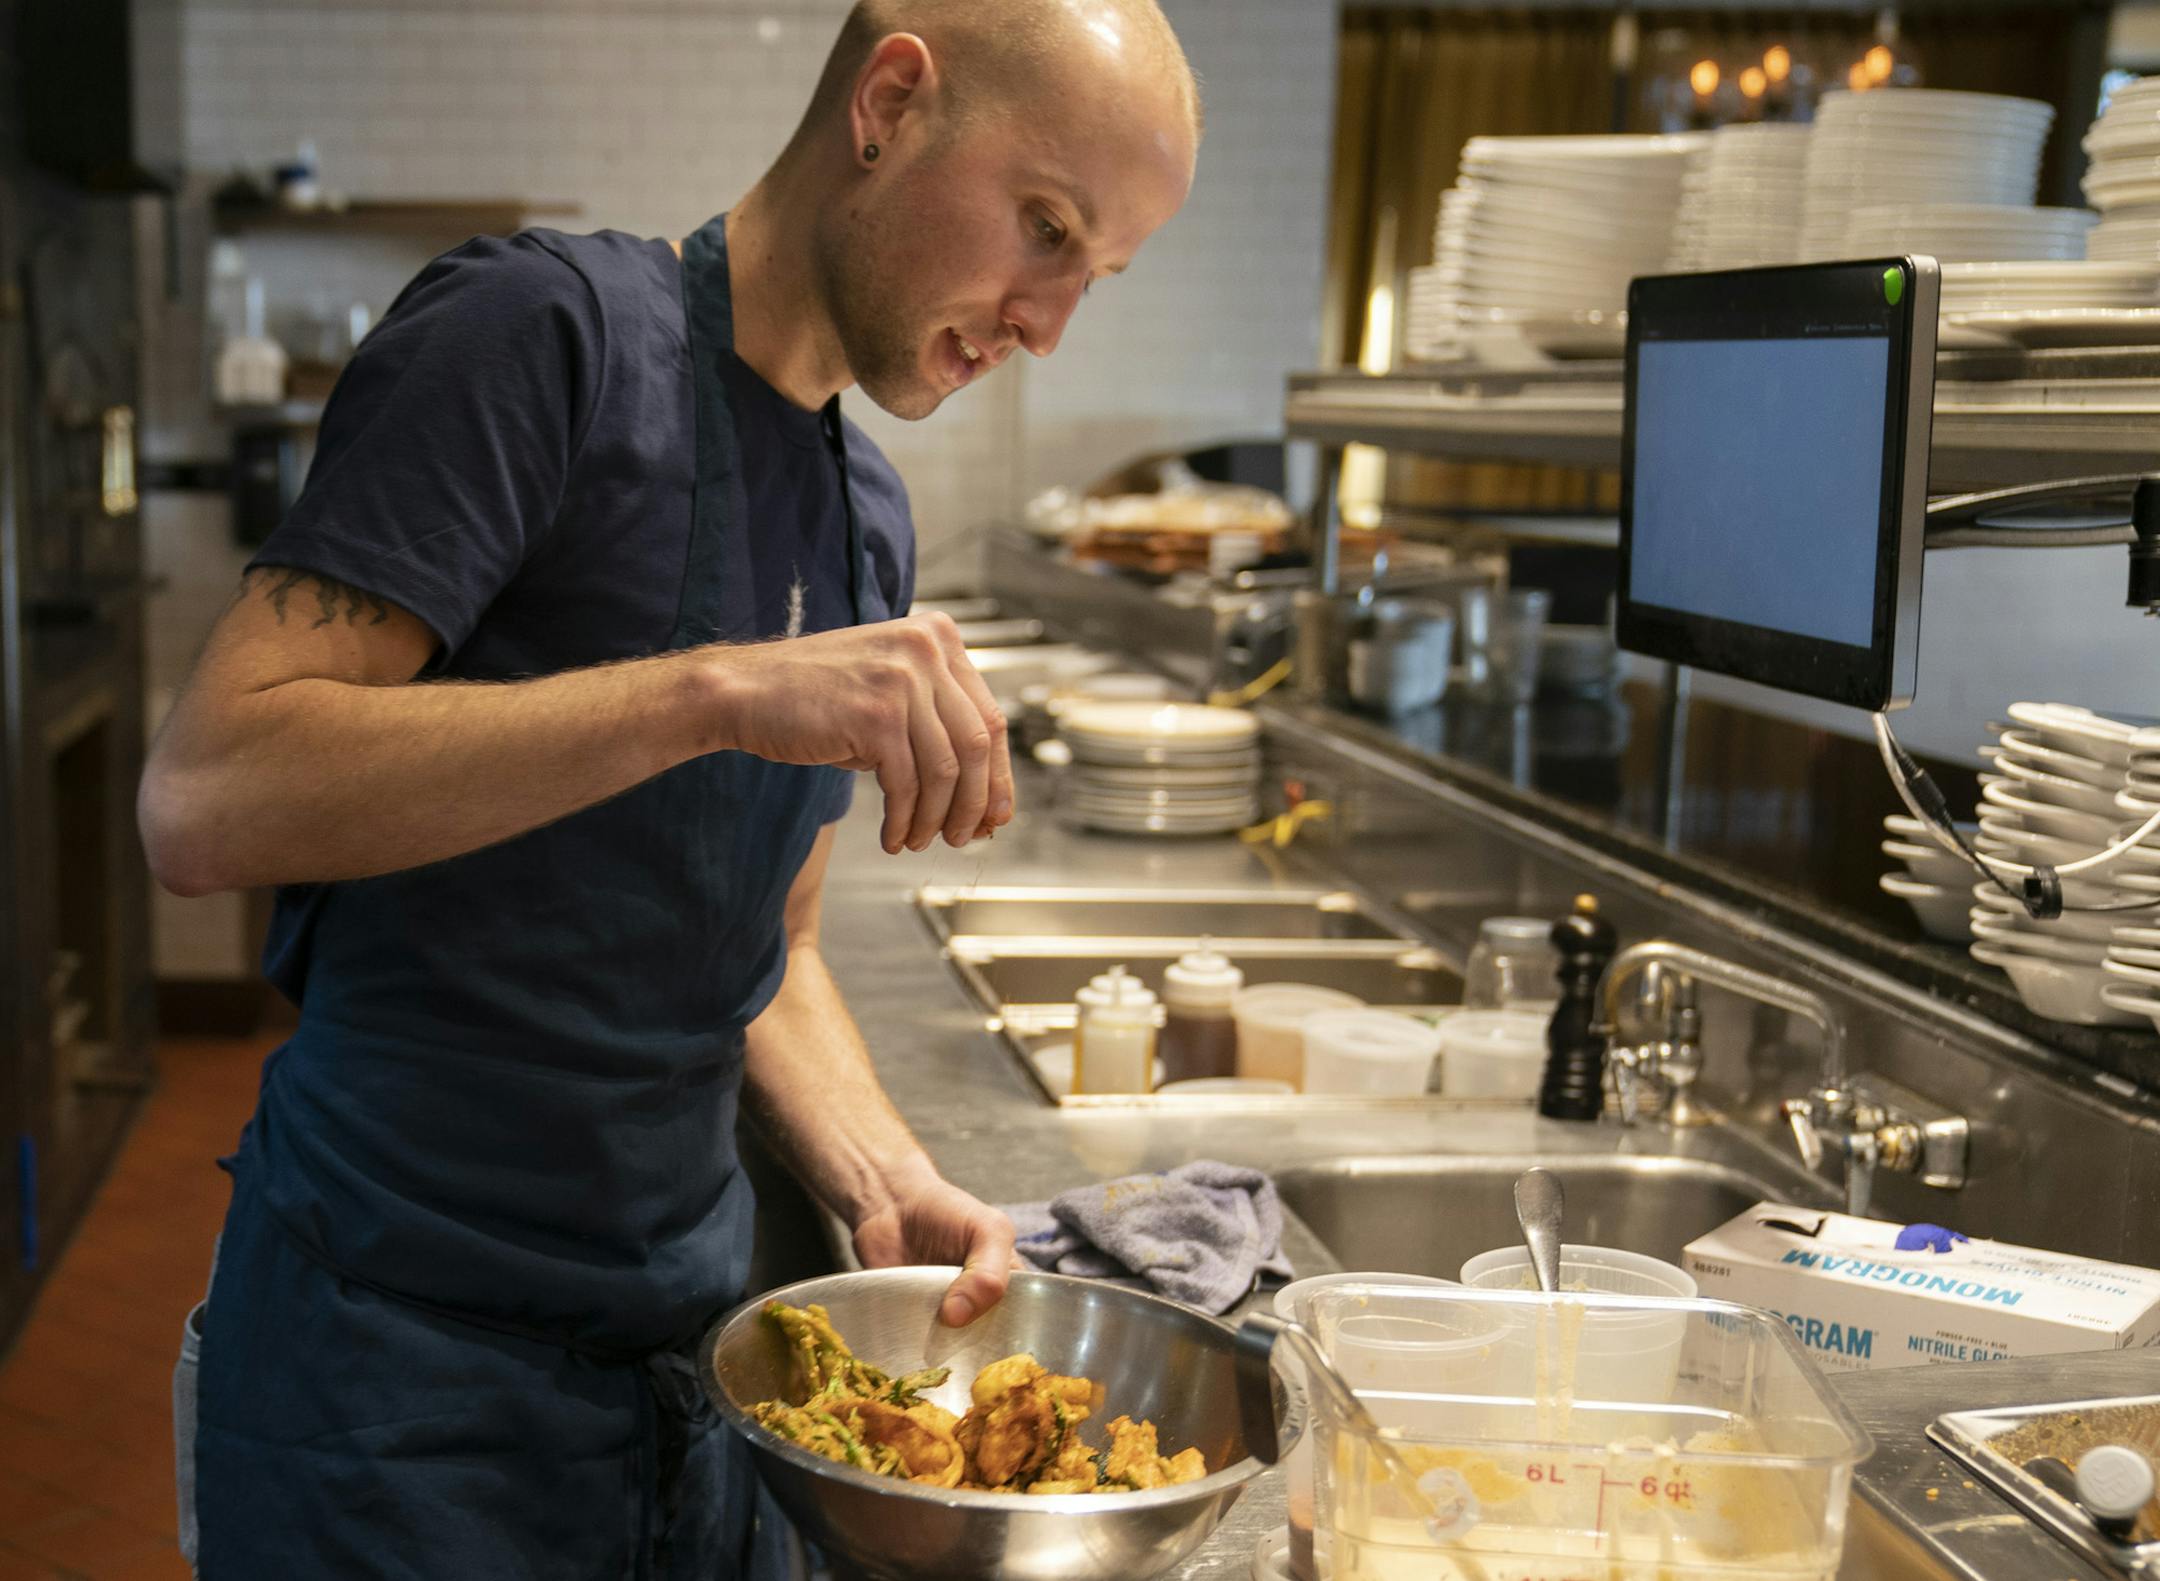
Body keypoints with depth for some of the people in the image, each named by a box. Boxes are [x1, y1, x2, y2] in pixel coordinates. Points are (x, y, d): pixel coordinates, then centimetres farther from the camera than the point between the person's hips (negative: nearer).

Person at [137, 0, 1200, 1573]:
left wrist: (886, 1179, -4)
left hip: (687, 1343, 7)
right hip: (404, 1369, -7)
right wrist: (718, 692, -31)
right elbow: (202, 801, -24)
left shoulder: (869, 519, 9)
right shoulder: (546, 328, -14)